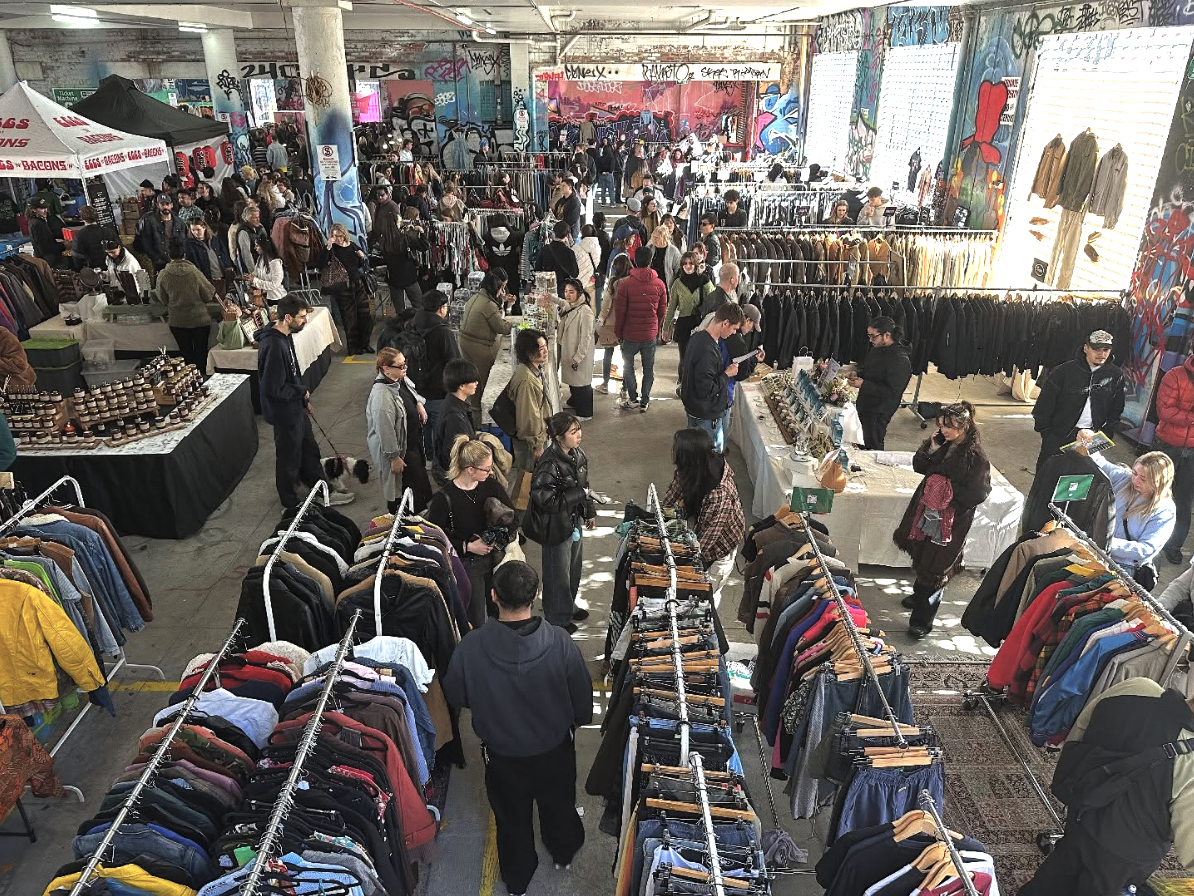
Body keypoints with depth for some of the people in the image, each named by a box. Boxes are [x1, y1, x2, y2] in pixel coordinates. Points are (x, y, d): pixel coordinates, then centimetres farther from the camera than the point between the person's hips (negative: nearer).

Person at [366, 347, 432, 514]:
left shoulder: (400, 378, -7)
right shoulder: (382, 395, -34)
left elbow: (412, 391, 19)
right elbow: (385, 431, -28)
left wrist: (419, 403, 1)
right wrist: (394, 457, -21)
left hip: (413, 440, 10)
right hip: (400, 449, -10)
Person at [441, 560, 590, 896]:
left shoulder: (470, 647, -30)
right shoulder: (561, 643, -30)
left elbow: (455, 697, -11)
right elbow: (583, 698, -14)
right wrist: (577, 720, 9)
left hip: (501, 754, 0)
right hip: (555, 750, 1)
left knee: (511, 818, 27)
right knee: (559, 806, 31)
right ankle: (563, 853, 59)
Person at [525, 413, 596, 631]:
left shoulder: (578, 455, -2)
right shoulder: (549, 465, -29)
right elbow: (545, 499, -30)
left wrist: (589, 512, 18)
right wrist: (580, 495, -26)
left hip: (575, 520, 8)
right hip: (556, 526, -8)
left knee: (574, 567, 25)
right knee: (559, 574, 9)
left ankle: (569, 606, 48)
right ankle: (557, 619, 30)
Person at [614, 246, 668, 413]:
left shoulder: (625, 284, -14)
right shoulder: (659, 284, -6)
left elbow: (620, 312, -8)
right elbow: (662, 311, 3)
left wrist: (618, 333, 4)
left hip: (630, 334, -2)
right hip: (650, 334, 2)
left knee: (628, 365, 15)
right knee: (648, 369, 13)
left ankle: (633, 398, 13)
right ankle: (644, 401, 18)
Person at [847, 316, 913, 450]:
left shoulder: (900, 360, -22)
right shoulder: (877, 349, 6)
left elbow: (892, 392, -25)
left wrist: (863, 385, -25)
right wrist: (857, 375, 2)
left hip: (878, 412, -8)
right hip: (865, 404, 8)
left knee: (873, 445, 3)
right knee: (865, 443, 17)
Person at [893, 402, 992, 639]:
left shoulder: (976, 457, -19)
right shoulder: (943, 443, -1)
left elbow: (977, 494, -18)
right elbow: (919, 466, 6)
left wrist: (948, 488, -17)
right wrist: (931, 450, -10)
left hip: (951, 520, -7)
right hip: (927, 511, 7)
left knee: (935, 568, 0)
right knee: (921, 556, 23)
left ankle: (923, 619, 13)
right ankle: (919, 595, 48)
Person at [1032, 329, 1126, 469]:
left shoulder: (1115, 375, 2)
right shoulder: (1064, 371, -9)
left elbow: (1116, 409, 12)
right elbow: (1046, 401, -5)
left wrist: (1104, 430, 7)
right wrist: (1042, 428, -6)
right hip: (1058, 433, -2)